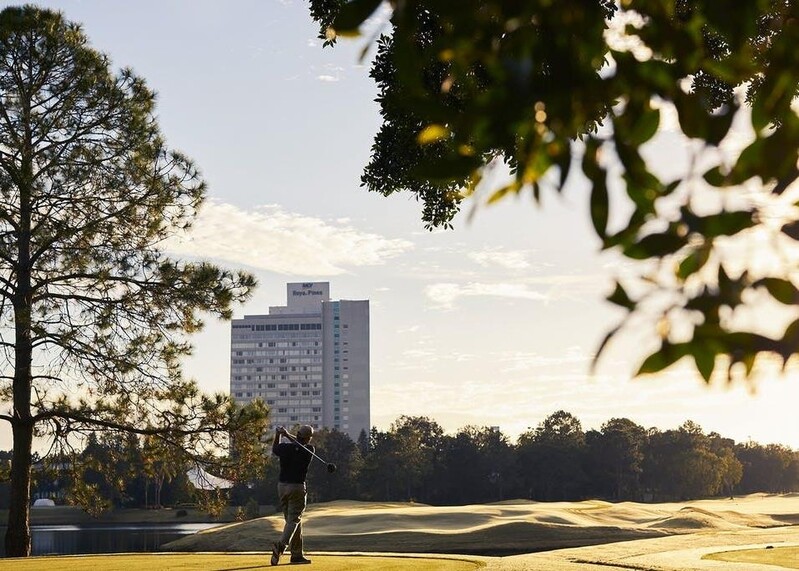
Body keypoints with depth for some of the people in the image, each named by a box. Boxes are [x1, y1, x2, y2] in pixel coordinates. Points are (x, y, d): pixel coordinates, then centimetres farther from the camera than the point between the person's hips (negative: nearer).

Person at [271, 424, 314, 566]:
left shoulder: (284, 447, -2)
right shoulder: (309, 450, -7)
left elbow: (274, 449, 21)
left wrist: (278, 435, 18)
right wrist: (287, 435, 7)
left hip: (282, 486, 5)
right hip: (297, 487, -5)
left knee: (291, 519, 14)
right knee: (294, 520, -3)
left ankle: (297, 554, 15)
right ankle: (281, 545, -29)